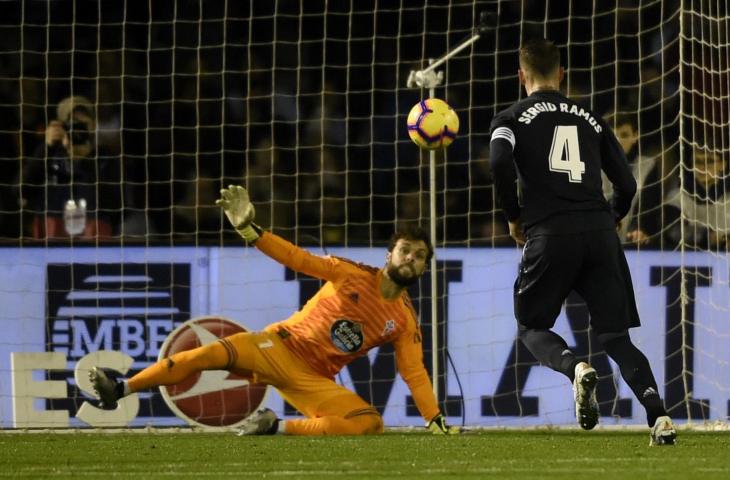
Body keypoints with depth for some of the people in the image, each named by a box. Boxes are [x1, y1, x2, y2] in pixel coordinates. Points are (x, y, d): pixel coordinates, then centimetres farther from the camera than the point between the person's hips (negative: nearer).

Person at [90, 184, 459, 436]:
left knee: (370, 424, -23)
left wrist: (437, 424, -10)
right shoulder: (354, 275, 0)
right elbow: (298, 259, -7)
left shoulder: (405, 322, 5)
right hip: (281, 346, -2)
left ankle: (277, 429, -15)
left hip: (313, 378, 2)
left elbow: (415, 374, 2)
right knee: (215, 353, -26)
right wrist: (249, 230, -20)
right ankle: (119, 390, -21)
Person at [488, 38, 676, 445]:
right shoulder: (591, 119, 19)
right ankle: (659, 415, -15)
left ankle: (575, 367, -21)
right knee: (616, 336, 6)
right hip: (600, 232, 3)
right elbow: (627, 184, 15)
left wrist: (514, 217, 3)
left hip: (549, 233, -3)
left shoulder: (512, 118, 9)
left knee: (532, 327, 12)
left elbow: (501, 163, -11)